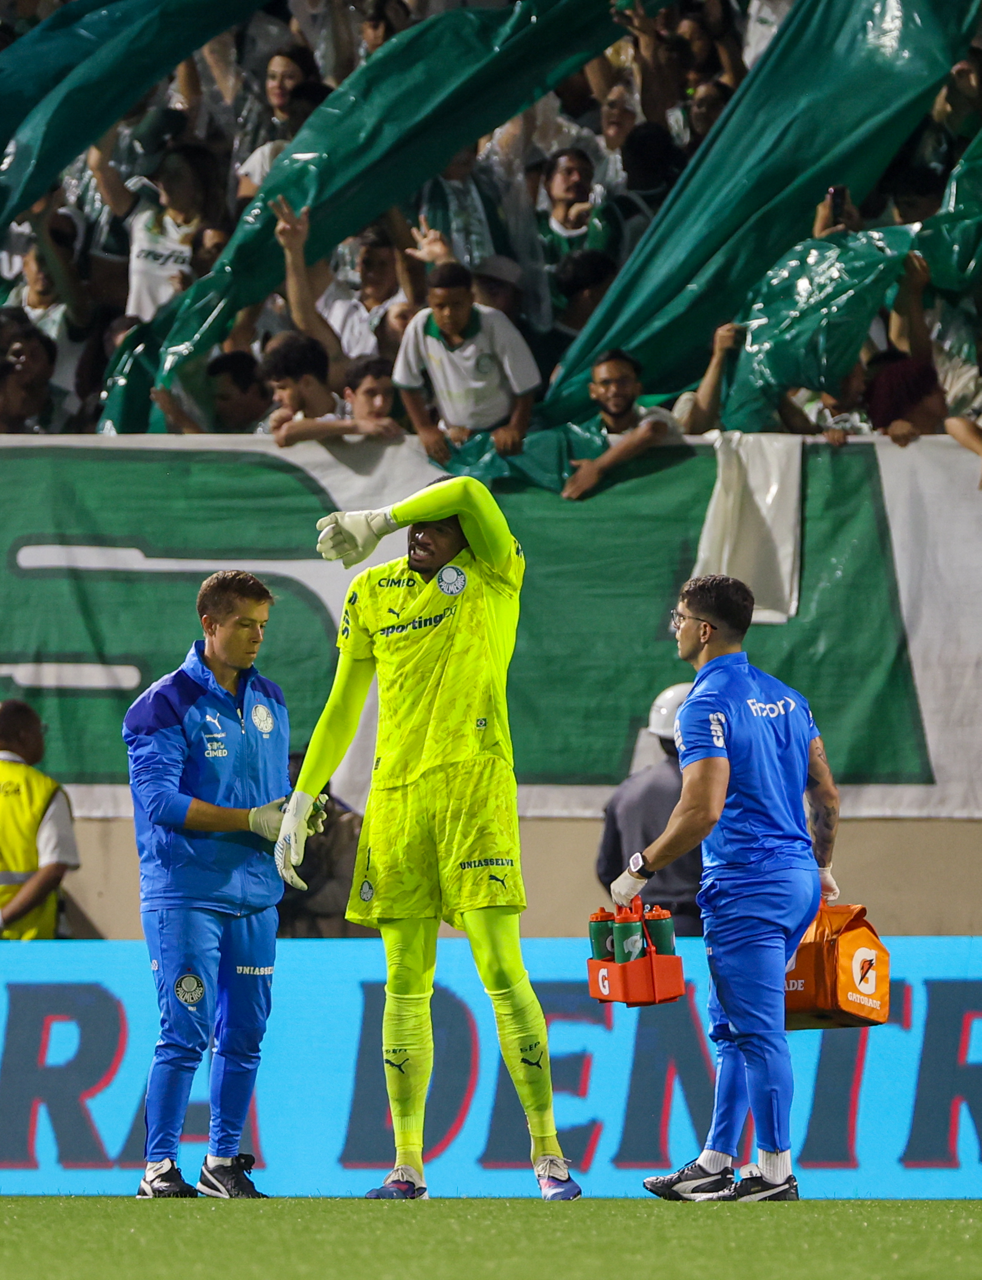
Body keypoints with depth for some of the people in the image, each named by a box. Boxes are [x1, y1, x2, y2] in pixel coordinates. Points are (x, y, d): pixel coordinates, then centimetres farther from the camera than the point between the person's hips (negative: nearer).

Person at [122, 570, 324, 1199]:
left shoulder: (269, 700, 14)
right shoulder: (167, 705, -7)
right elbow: (162, 800, -15)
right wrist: (253, 821, -17)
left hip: (255, 893, 6)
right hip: (185, 893, -6)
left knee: (244, 1034, 7)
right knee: (187, 1031, -11)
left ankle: (224, 1160, 17)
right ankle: (159, 1169, -8)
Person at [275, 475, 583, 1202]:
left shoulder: (496, 577, 1)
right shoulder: (373, 594, 14)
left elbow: (469, 491, -18)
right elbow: (342, 706, 20)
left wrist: (374, 523, -11)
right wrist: (300, 806, 18)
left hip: (476, 787, -4)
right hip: (397, 792, 4)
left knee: (501, 969, -11)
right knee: (405, 984, 3)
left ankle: (548, 1153, -8)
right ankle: (408, 1166, 6)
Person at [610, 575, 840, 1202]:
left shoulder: (706, 705, -13)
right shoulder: (786, 698, 13)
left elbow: (703, 810, -21)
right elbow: (827, 796, 16)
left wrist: (640, 869, -12)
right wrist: (821, 866, 30)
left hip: (746, 888, -9)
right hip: (798, 879, 9)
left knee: (758, 1032, -5)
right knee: (734, 1028, 14)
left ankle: (776, 1172, -3)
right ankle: (716, 1165, 16)